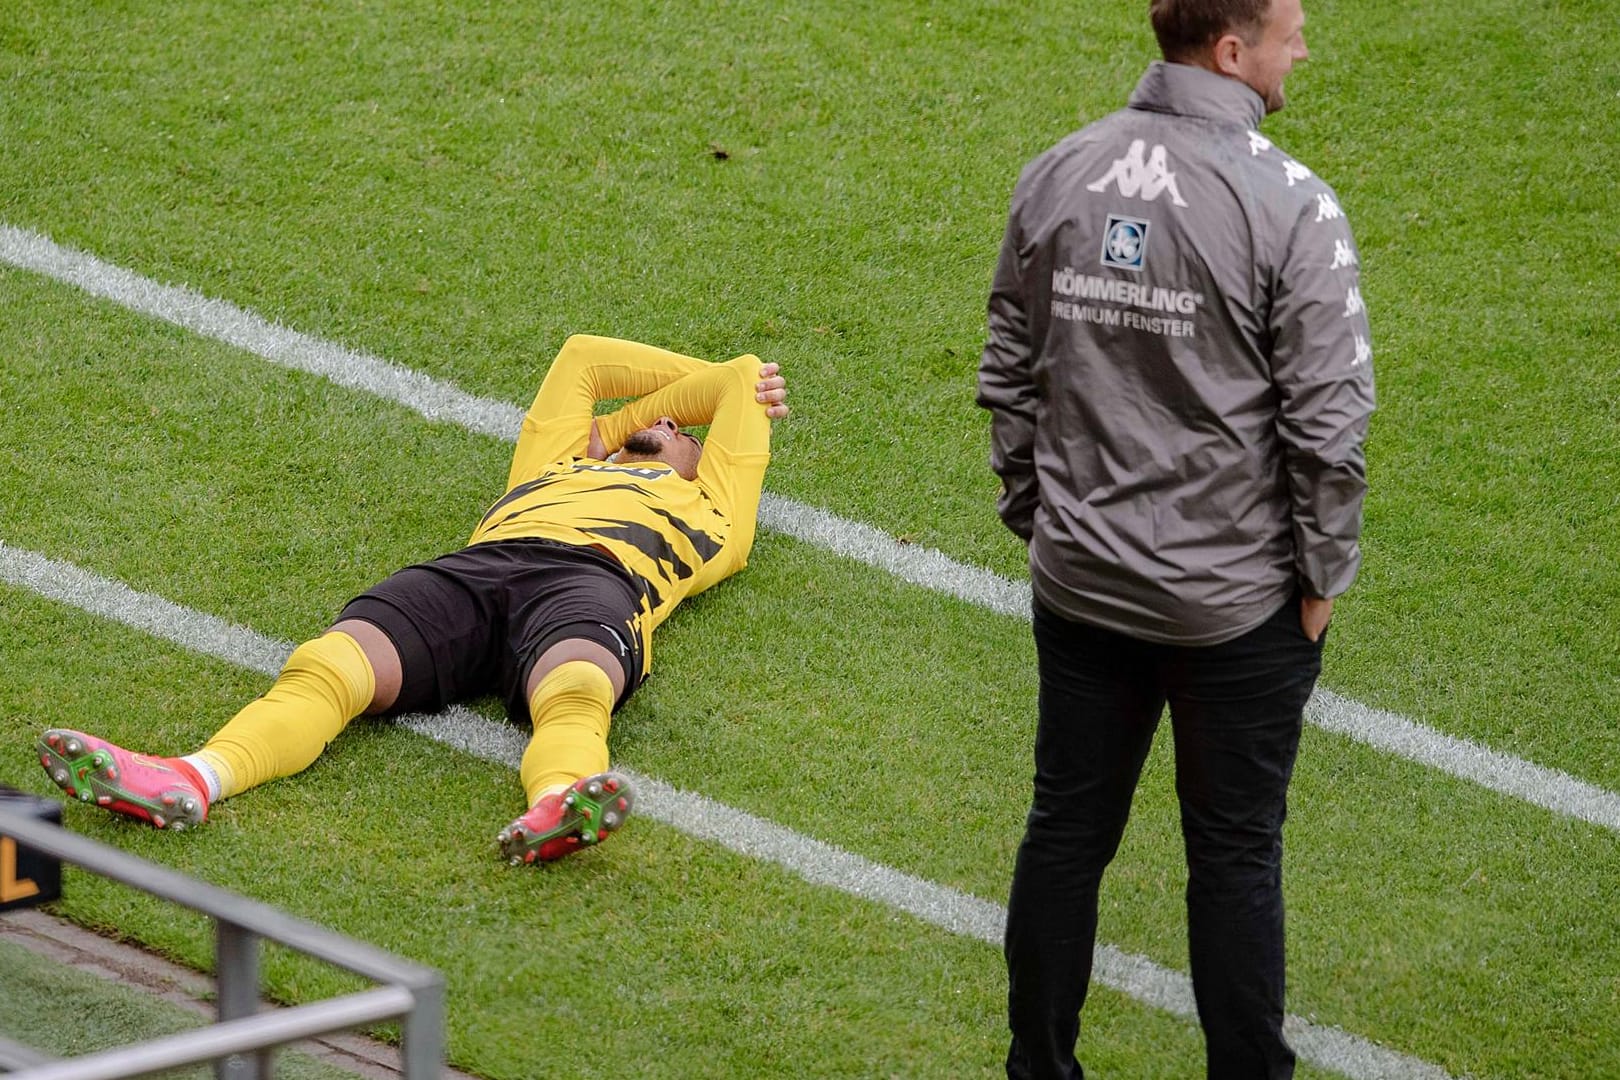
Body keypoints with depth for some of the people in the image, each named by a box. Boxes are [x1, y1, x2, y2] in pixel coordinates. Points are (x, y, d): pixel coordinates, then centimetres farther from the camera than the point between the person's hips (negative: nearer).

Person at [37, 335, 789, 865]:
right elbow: (581, 360, 57)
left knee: (573, 693, -41)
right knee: (327, 666, -28)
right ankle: (194, 781, -55)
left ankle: (557, 806, -75)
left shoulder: (710, 510, 38)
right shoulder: (554, 467, 46)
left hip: (594, 579, -3)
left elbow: (747, 377, 44)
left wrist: (621, 422, 56)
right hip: (473, 568, 3)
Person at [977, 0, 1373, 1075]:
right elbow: (1328, 422, -16)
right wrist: (1320, 574, -3)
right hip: (1239, 602, -5)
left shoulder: (1055, 176, -1)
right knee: (1236, 856, 8)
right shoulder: (1291, 207, -18)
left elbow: (1009, 377, 7)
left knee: (1066, 833, 15)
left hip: (1079, 584, 5)